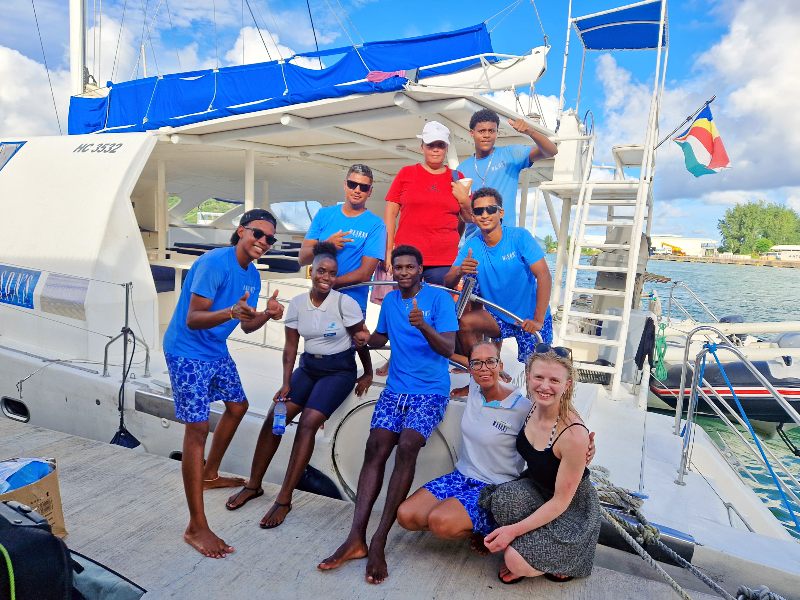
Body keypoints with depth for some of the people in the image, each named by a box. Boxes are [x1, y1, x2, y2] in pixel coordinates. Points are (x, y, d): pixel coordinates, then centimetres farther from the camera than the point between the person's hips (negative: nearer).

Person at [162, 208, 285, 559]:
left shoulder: (252, 274, 4)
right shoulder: (214, 263, -22)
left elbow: (247, 325, 6)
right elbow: (192, 320, -27)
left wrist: (267, 314, -14)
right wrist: (231, 312, -43)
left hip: (217, 352, 9)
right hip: (187, 352, -9)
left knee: (237, 406, 19)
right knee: (197, 428, -11)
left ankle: (210, 474, 42)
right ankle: (196, 528, -4)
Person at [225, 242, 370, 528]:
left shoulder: (345, 303, -15)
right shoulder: (297, 303, -2)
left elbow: (362, 339, -5)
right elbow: (291, 346, 1)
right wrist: (286, 384, -5)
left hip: (339, 369, -4)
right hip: (308, 366, 5)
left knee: (308, 423, -21)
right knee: (274, 418, -8)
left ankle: (284, 499, -10)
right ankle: (253, 485, 11)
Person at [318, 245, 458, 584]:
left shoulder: (439, 298, -4)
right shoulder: (389, 300, 13)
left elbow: (449, 349, -12)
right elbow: (380, 339, 23)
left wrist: (423, 326, -30)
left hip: (431, 390, -4)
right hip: (396, 388, 4)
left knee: (407, 446, -26)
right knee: (376, 447, -17)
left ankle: (379, 541, -20)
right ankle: (356, 538, -17)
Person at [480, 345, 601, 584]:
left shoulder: (574, 434, -32)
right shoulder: (533, 407, -14)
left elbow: (561, 501, -22)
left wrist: (514, 530, -22)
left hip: (571, 509, -5)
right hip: (536, 488, 5)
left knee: (517, 561, -22)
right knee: (505, 496, -28)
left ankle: (561, 560, 9)